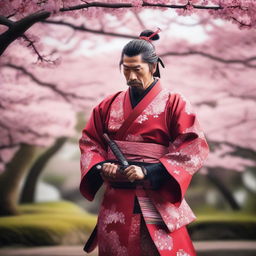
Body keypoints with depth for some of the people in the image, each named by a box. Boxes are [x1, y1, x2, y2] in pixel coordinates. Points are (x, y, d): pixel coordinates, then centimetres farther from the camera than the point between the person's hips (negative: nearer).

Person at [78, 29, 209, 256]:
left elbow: (194, 148, -10)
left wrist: (148, 172, -17)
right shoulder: (110, 105, 10)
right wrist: (101, 166, -8)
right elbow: (89, 141, 14)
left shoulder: (174, 104, -3)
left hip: (157, 202, -4)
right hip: (116, 201, 4)